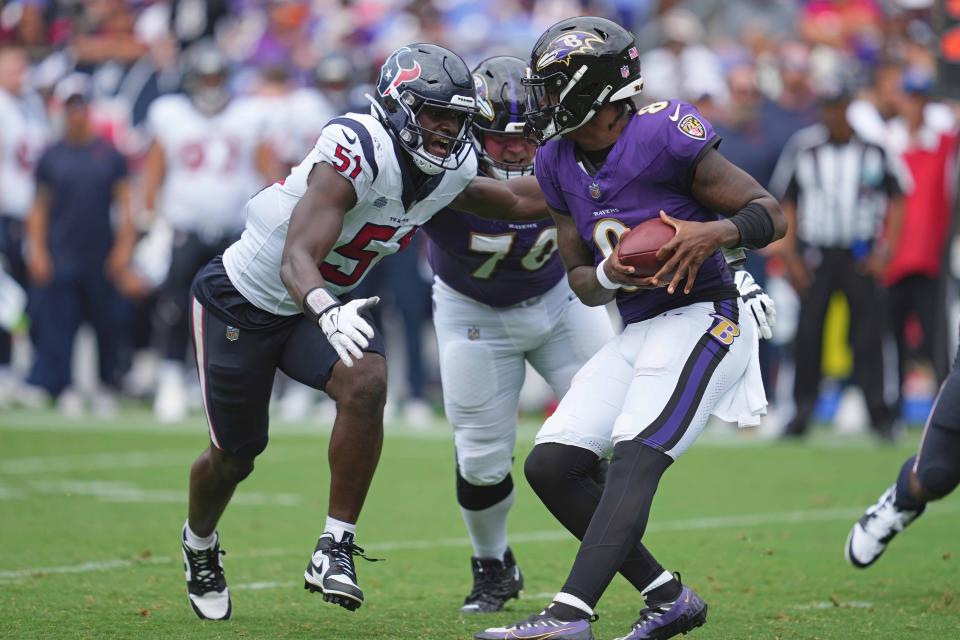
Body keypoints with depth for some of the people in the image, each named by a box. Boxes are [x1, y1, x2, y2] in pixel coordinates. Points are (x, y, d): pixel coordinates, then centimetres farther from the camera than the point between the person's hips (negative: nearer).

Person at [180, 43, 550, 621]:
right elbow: (298, 260, -41)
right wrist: (327, 313, -60)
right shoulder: (357, 153, -34)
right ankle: (200, 543, 43)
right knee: (235, 455, 8)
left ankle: (336, 549, -15)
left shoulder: (450, 172, -10)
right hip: (242, 299, -5)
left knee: (366, 386, -26)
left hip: (324, 304, 5)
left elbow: (517, 200, 11)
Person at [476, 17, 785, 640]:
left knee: (634, 461, -24)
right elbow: (581, 280, 11)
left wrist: (715, 232, -29)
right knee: (550, 466, 2)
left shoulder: (664, 136, -15)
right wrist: (609, 276, -12)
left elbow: (771, 214, -10)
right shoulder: (559, 164, 7)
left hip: (702, 318, -9)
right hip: (638, 332, 9)